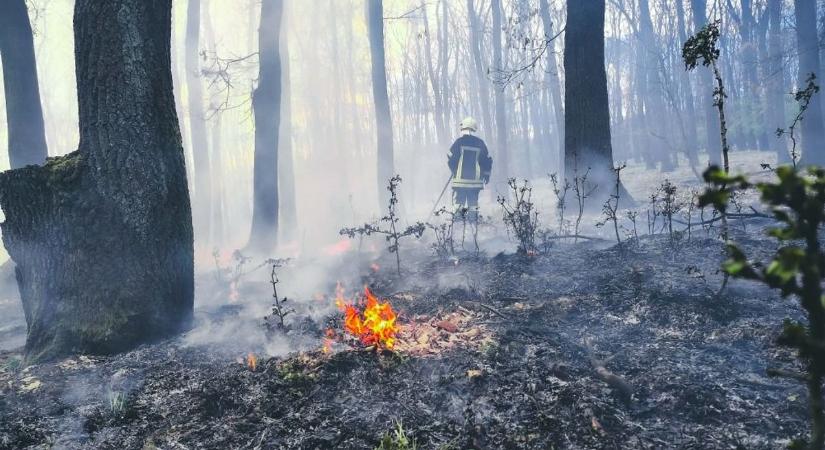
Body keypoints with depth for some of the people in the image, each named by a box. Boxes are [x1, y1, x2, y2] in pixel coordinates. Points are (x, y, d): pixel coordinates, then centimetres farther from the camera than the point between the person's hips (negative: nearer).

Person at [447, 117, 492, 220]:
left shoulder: (459, 141, -5)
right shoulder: (480, 143, 5)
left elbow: (450, 158, -3)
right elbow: (487, 161, 10)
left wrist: (454, 170, 14)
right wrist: (486, 175, 20)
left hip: (461, 178, -3)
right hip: (475, 180, 3)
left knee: (458, 202, 0)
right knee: (473, 202, 9)